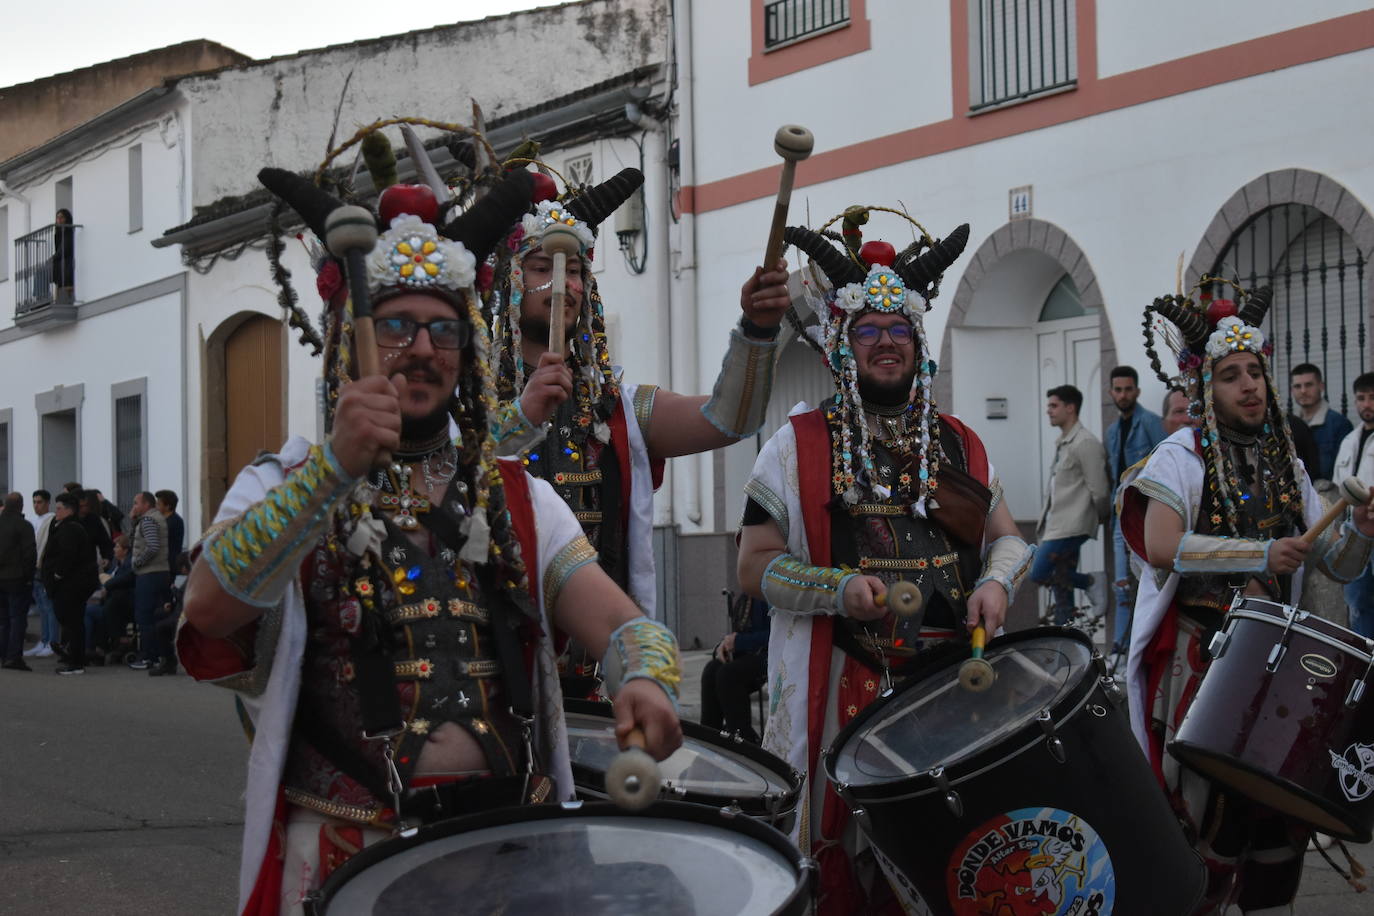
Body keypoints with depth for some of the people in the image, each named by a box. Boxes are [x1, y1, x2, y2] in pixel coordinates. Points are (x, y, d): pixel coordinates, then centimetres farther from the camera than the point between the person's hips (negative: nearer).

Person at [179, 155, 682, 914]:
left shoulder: (520, 502, 13)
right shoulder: (283, 489, 3)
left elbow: (623, 623, 1)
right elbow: (211, 608, -16)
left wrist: (646, 680, -21)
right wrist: (337, 466, -26)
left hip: (513, 844, 3)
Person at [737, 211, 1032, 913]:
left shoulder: (959, 446, 14)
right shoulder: (799, 446, 2)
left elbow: (1007, 538, 21)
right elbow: (755, 567, -1)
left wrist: (995, 583, -1)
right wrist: (840, 589, -16)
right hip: (843, 689, -3)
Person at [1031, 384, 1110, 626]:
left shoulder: (1085, 443, -13)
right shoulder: (1061, 443, 17)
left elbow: (1099, 490, -14)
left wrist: (1102, 517, -1)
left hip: (1072, 525, -9)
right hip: (1057, 524, 9)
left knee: (1039, 574, -15)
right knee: (1060, 585, 9)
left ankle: (1091, 583, 0)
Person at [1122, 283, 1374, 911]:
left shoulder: (1286, 468, 12)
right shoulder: (1180, 459, -6)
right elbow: (1161, 548, -22)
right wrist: (1260, 554, -26)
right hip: (1198, 658, -5)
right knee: (1207, 808, -3)